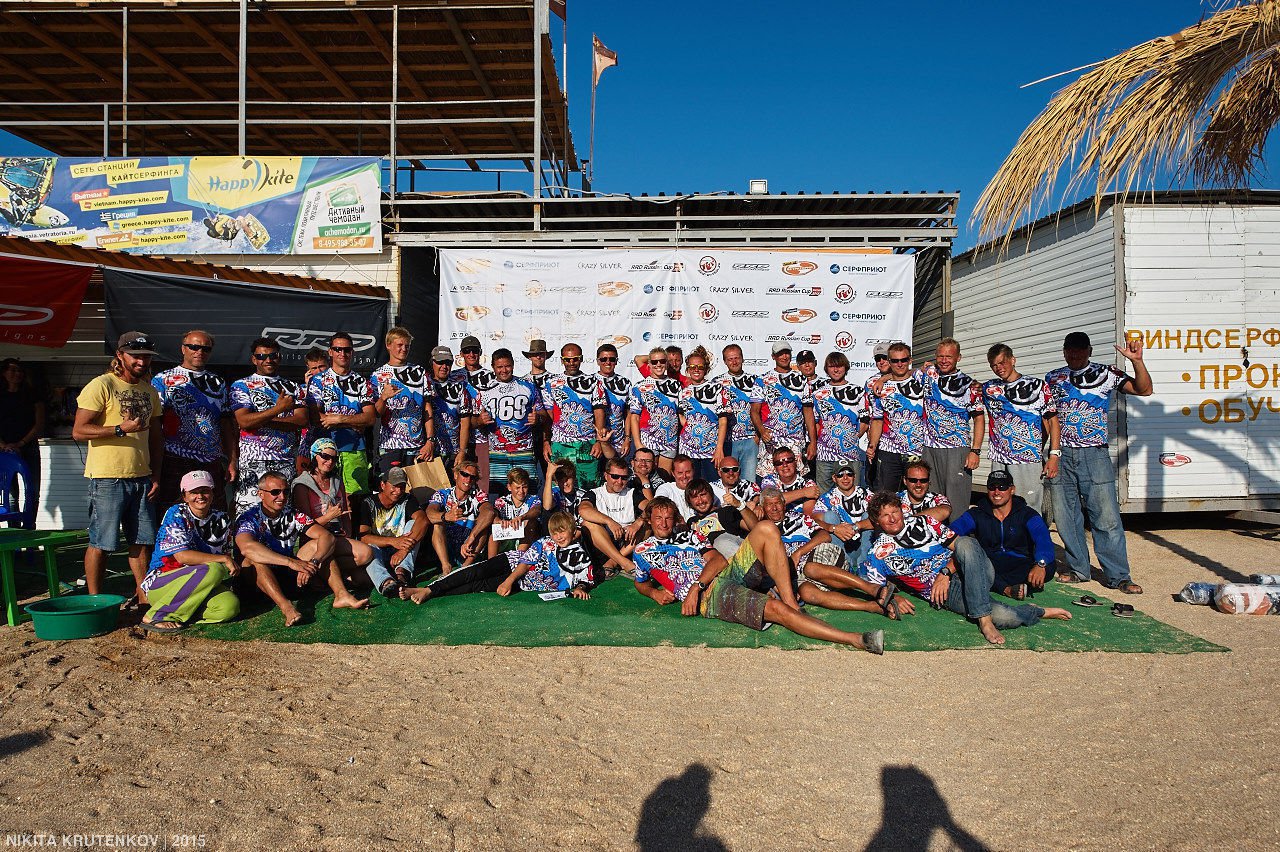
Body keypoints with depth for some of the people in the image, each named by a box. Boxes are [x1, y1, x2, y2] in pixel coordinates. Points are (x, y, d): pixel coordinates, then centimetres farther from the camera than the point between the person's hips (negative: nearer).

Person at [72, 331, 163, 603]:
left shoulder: (150, 391, 15)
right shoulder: (101, 385, -6)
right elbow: (78, 431, -12)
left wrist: (155, 475, 12)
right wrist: (121, 429, -22)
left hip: (141, 477, 6)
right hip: (107, 478, -6)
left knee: (142, 540, 9)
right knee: (100, 543, 0)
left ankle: (143, 598, 19)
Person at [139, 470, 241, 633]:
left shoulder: (221, 520, 9)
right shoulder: (176, 514, -8)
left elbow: (228, 554, 13)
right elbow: (182, 556, -19)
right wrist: (223, 560, -18)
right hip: (158, 584, -4)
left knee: (230, 606, -27)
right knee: (213, 570, -35)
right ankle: (155, 616, -22)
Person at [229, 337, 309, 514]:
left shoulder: (293, 387, 16)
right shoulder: (241, 385, 8)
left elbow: (302, 420, 0)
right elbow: (244, 421, -8)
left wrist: (261, 420, -7)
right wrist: (278, 409, -15)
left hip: (287, 462, 3)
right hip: (253, 462, -2)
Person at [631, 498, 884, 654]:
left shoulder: (687, 537, 27)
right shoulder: (643, 549, 20)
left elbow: (719, 560, 12)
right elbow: (640, 583, 30)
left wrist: (696, 585, -7)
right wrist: (654, 592, 5)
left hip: (728, 574, 6)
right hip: (711, 595, -5)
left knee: (766, 530, -17)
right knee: (776, 609, -28)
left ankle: (793, 606, -20)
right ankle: (856, 640, -31)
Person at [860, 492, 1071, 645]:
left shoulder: (923, 522, 11)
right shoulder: (879, 553, 5)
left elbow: (956, 544, 7)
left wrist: (945, 573, -9)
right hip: (949, 593, -2)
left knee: (964, 544, -34)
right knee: (1002, 617, -31)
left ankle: (984, 619, -32)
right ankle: (1040, 612, 0)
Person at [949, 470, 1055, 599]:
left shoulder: (1027, 515, 5)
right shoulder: (977, 514, 9)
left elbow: (1043, 539, -15)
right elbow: (953, 531, -10)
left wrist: (1040, 564, -37)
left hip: (1019, 566, 0)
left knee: (1048, 568, -30)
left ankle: (989, 583, -30)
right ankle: (1007, 588, -34)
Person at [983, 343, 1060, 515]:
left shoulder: (1037, 385, 3)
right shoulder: (988, 388, 11)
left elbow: (1052, 421, 0)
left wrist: (1054, 455, -8)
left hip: (1029, 460, -3)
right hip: (999, 462, 4)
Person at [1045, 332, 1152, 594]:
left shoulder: (1106, 374, 5)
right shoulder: (1052, 379, 12)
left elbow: (1144, 389, -4)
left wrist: (1137, 361, -19)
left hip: (1094, 454, -3)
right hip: (1061, 455, 3)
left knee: (1106, 517, -6)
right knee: (1065, 516, 6)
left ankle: (1119, 576, 0)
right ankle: (1078, 568, 19)